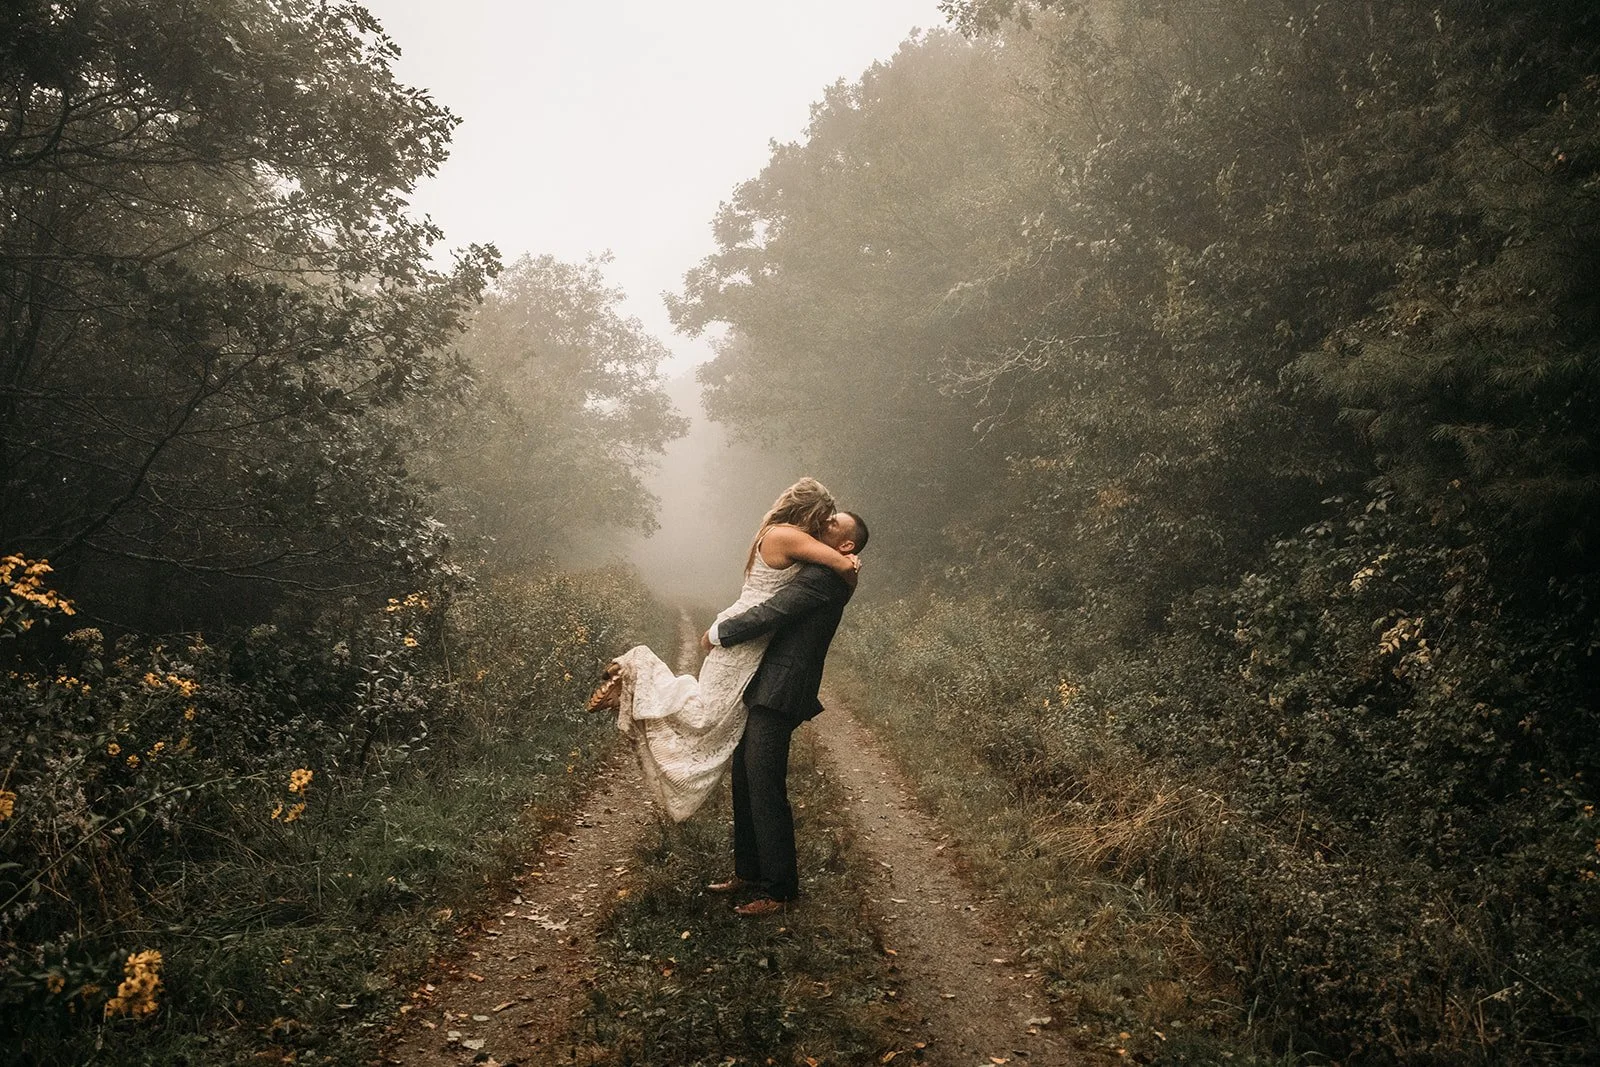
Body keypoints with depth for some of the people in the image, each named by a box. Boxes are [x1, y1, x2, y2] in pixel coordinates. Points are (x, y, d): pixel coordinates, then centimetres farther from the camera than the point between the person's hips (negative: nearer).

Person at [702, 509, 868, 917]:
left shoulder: (822, 577, -14)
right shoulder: (815, 574, 18)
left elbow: (770, 613, -20)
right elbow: (773, 610, 22)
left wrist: (717, 633, -7)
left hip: (778, 696, -10)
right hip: (762, 693, 10)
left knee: (765, 791, -5)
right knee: (744, 782, 17)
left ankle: (778, 889, 5)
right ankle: (748, 873, 29)